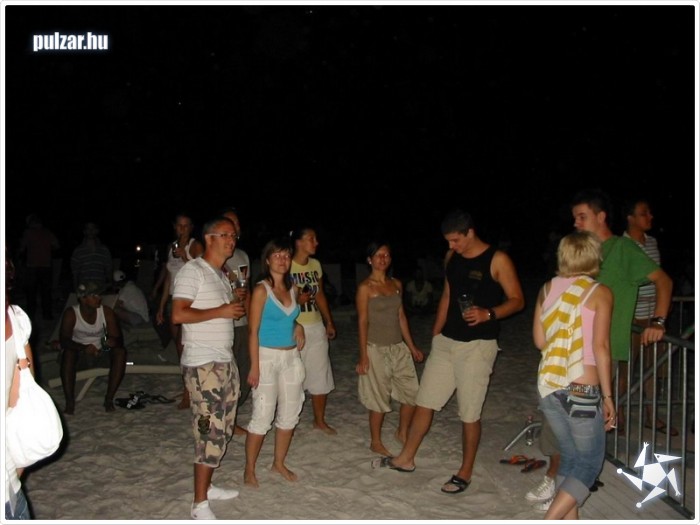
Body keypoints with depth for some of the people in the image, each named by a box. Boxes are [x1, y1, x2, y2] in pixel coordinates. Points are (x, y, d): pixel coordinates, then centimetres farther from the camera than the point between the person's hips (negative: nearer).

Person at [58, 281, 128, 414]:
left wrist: (113, 341, -38)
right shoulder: (71, 313, -15)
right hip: (79, 356, -2)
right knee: (68, 353, -33)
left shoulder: (107, 312, -10)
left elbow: (119, 339, -12)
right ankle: (69, 402, -30)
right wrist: (84, 348, -43)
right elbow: (64, 340, -24)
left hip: (101, 355, 2)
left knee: (120, 352, -26)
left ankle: (109, 398, -23)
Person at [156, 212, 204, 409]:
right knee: (179, 345, 8)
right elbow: (168, 278, 17)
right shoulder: (172, 247, 14)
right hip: (173, 300, 6)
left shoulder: (195, 246, -5)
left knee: (183, 344, -12)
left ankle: (188, 393, -5)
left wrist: (185, 257, -20)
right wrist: (161, 307, 17)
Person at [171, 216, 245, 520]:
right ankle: (199, 504, 5)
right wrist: (221, 312, -18)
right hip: (203, 364, -9)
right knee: (210, 432, -7)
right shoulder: (192, 271, -11)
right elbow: (178, 314, -21)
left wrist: (236, 309, 7)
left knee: (223, 429, 14)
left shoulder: (222, 277, 16)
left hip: (226, 361, 9)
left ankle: (207, 486, 28)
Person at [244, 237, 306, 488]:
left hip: (291, 357, 7)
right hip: (267, 356, -6)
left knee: (290, 414, 12)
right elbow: (253, 330, -11)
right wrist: (255, 366, -16)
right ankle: (249, 469, 13)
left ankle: (279, 463, 28)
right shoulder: (261, 290, -10)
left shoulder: (292, 288, 8)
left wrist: (298, 326, 2)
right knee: (262, 416, -2)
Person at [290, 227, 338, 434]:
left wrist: (329, 322, 16)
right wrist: (297, 300, -22)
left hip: (316, 327, 6)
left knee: (321, 376, 11)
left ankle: (320, 420, 27)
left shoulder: (316, 265, 8)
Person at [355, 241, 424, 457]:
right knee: (379, 398, 5)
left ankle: (402, 432, 31)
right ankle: (375, 442, 23)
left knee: (412, 391, 9)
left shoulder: (397, 284, 7)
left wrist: (411, 346, 12)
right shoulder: (365, 288, -9)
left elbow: (401, 317, 12)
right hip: (376, 349, -6)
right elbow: (362, 322, -10)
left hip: (398, 348, 6)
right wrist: (363, 356, -12)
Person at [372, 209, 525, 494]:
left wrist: (488, 314, -25)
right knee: (424, 401, 11)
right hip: (446, 341, 6)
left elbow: (517, 300, -8)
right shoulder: (451, 257, 8)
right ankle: (406, 459, 25)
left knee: (469, 413, 2)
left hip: (477, 345, -6)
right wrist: (435, 334, 17)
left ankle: (465, 472, 21)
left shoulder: (497, 260, -10)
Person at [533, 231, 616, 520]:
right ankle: (549, 521, -2)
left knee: (570, 458, 20)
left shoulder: (547, 288, 6)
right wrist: (608, 395, -6)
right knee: (589, 463, 10)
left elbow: (539, 341, 8)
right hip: (581, 390, -5)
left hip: (548, 386, 5)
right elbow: (600, 347, -12)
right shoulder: (600, 292, -7)